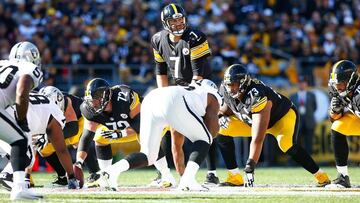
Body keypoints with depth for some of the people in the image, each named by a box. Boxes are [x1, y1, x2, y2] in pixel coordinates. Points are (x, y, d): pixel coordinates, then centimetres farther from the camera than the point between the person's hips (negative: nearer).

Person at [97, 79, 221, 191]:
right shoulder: (212, 96, 31)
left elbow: (176, 146, 48)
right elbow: (213, 130, 12)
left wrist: (181, 174, 53)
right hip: (171, 103, -6)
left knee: (148, 157, 14)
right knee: (204, 140, 14)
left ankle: (112, 170, -10)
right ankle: (188, 179, -6)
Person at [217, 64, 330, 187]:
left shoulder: (257, 97, -40)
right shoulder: (226, 92, -19)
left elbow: (257, 139, -44)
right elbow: (230, 107, 8)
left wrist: (249, 167, -47)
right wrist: (221, 116, -18)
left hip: (283, 115, -8)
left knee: (285, 143, -38)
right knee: (221, 130, -8)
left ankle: (320, 175, -24)